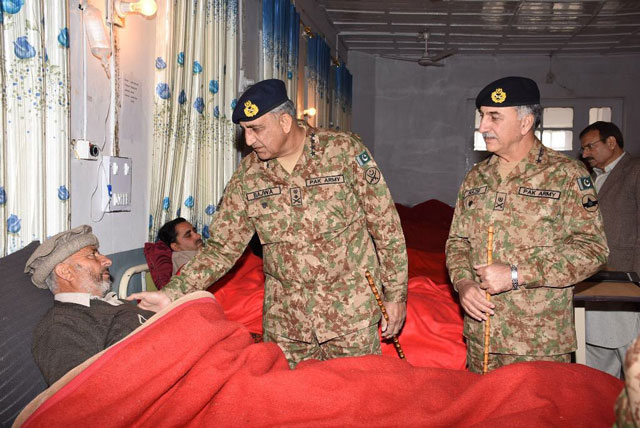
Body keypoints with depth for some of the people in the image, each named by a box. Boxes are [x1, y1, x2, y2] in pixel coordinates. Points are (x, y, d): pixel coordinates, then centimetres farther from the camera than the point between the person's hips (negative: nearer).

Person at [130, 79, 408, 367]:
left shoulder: (343, 150, -8)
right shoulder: (248, 173, 1)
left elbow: (387, 228, -5)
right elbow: (223, 247, 2)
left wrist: (396, 295, -4)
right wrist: (172, 293, -9)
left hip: (351, 314, -2)